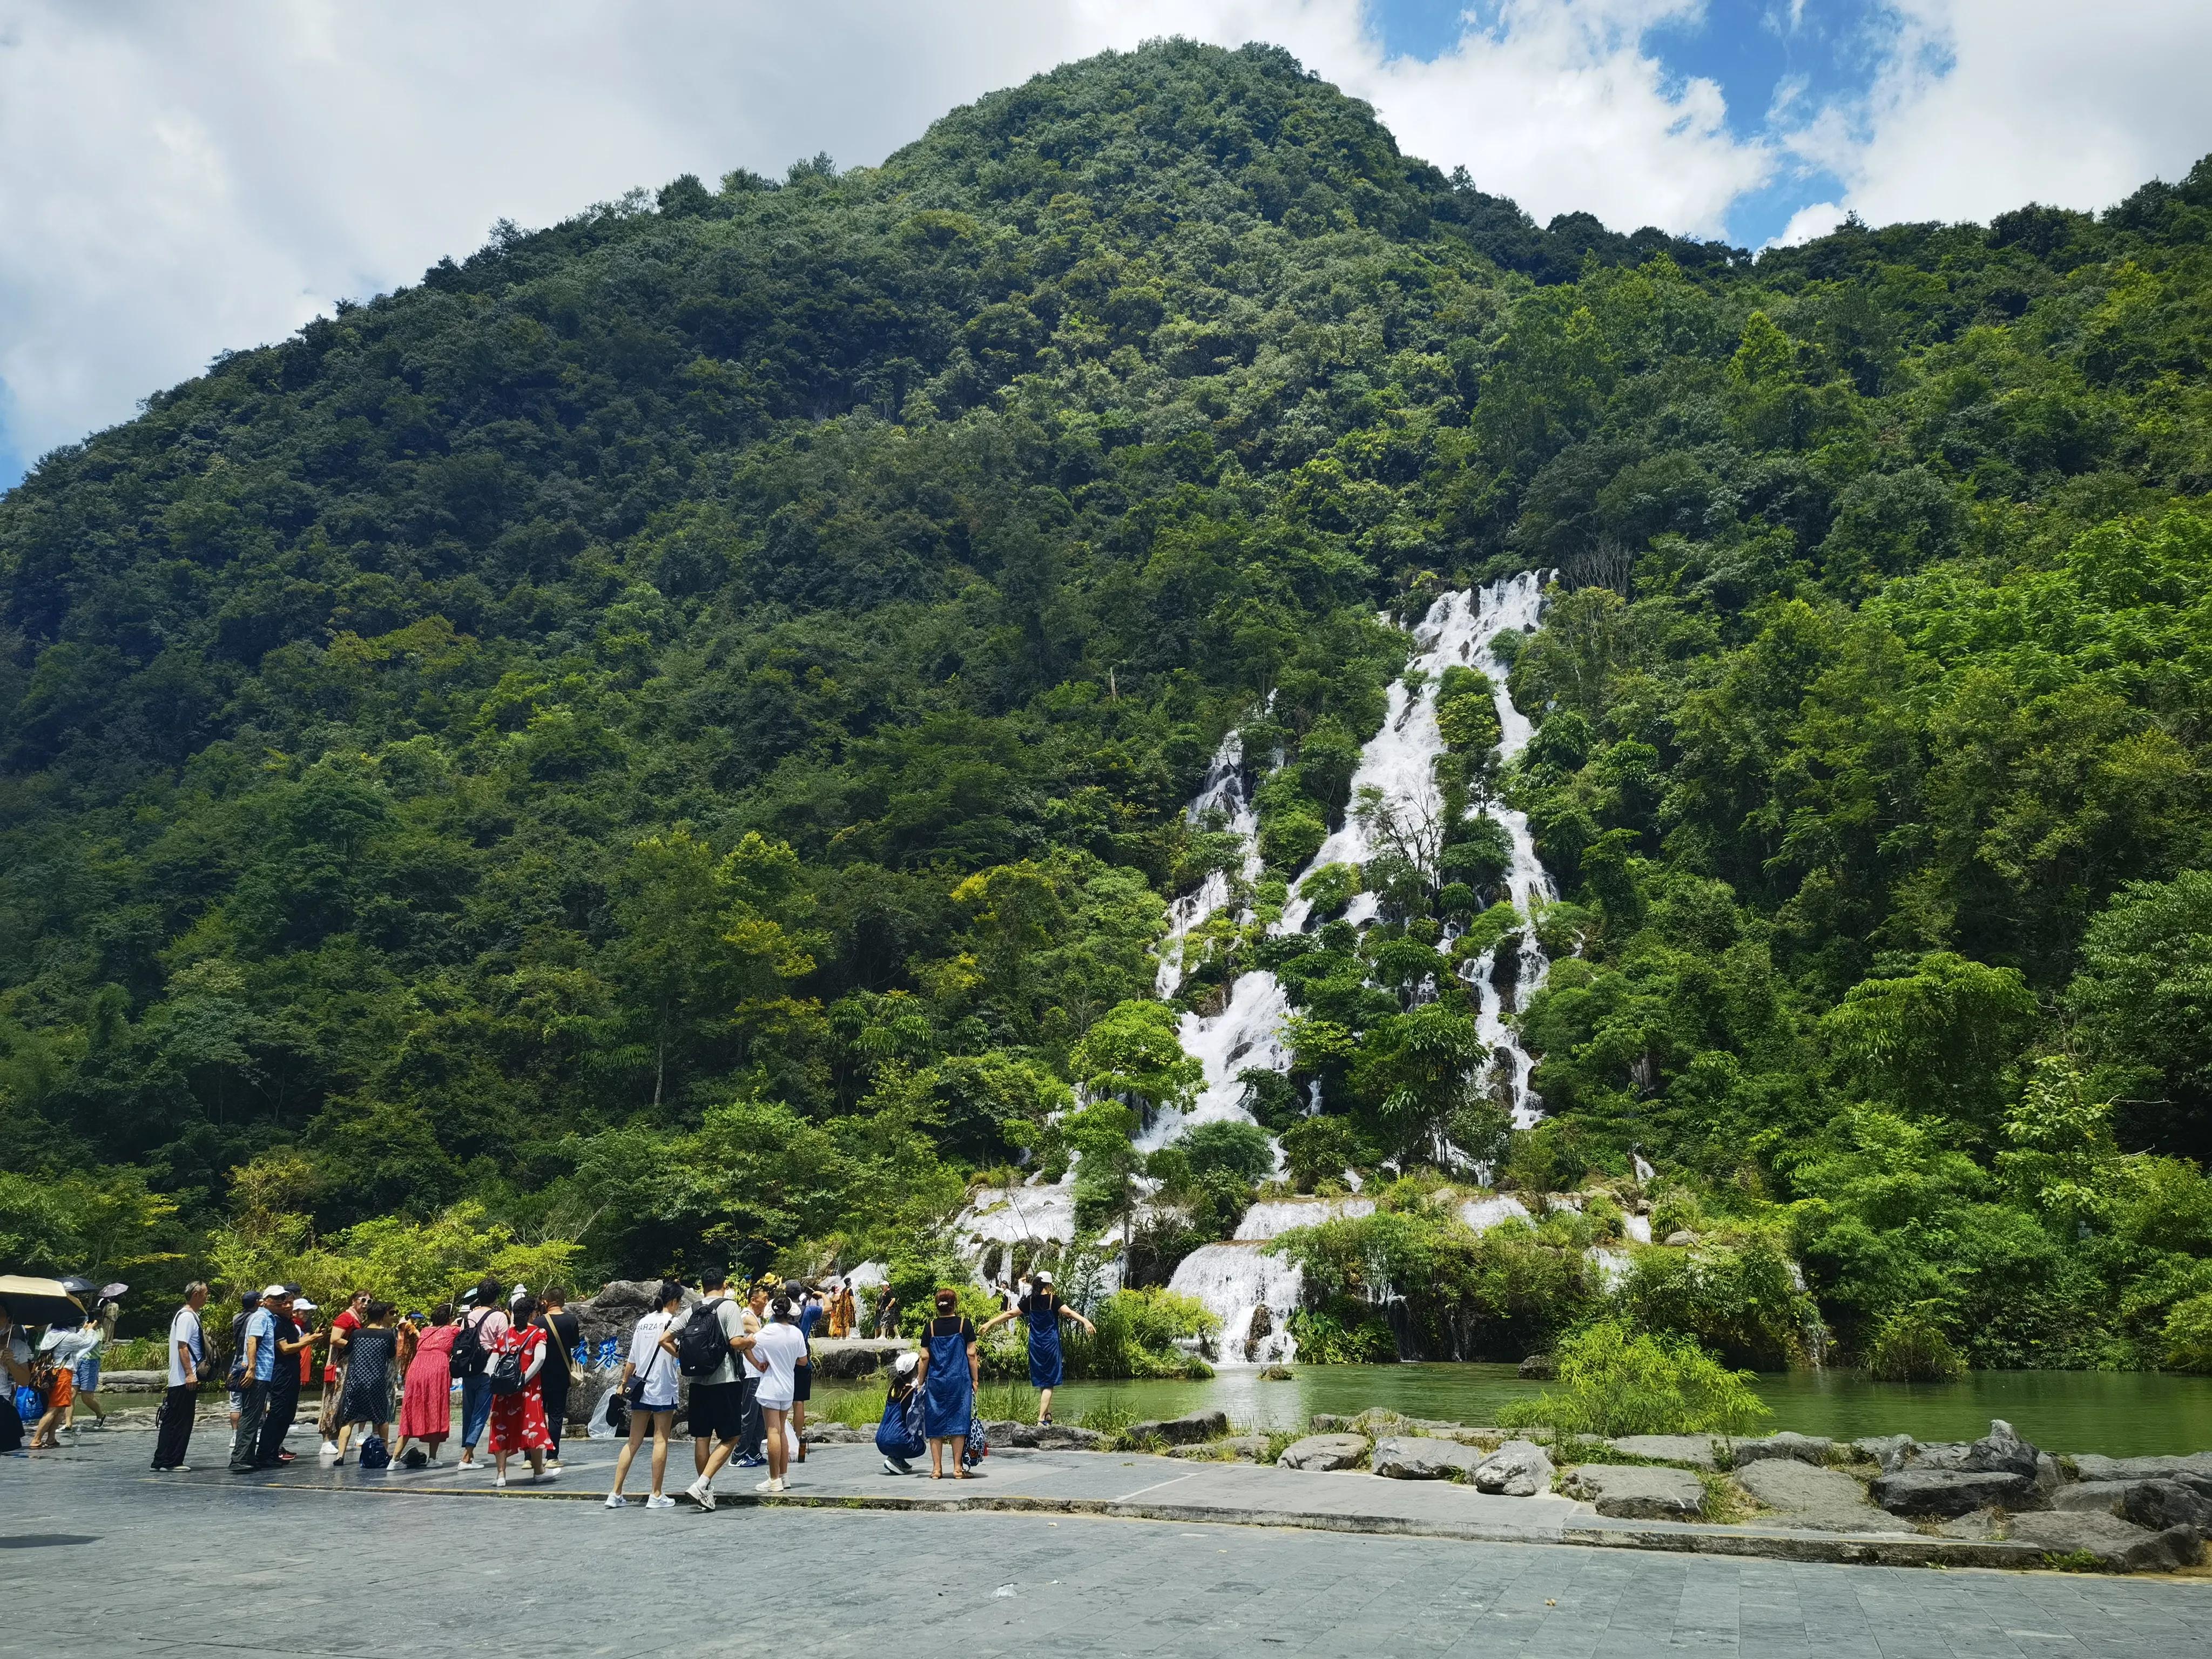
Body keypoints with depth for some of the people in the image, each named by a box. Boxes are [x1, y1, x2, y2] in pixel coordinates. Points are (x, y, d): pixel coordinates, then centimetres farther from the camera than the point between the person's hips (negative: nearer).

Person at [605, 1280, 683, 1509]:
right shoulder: (672, 1321, -7)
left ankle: (616, 1494, 7)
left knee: (633, 1441, 10)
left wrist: (624, 1383, 20)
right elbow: (665, 1340, -27)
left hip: (641, 1387, 6)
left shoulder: (643, 1321, 12)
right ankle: (656, 1496, 3)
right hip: (663, 1388, -6)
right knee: (661, 1440, 1)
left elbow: (632, 1358, 13)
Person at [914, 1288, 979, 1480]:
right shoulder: (965, 1324, -2)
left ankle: (937, 1468, 7)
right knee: (958, 1421, 3)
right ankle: (958, 1468, 3)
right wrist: (975, 1380, 5)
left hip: (935, 1381, 1)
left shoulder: (930, 1327, 2)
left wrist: (920, 1382, 12)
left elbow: (925, 1357, 3)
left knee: (935, 1424, 7)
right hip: (960, 1381, -1)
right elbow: (971, 1354, -2)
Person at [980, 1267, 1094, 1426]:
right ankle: (1041, 1419, -10)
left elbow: (1010, 1313, 6)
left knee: (1041, 1380, 18)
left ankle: (1048, 1413, 23)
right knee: (1048, 1383, -1)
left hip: (1035, 1344, 4)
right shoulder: (1053, 1299, -9)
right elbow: (1068, 1312, -23)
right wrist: (1085, 1321, -31)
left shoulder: (1029, 1301, 2)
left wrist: (990, 1323, 14)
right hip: (1051, 1344, -4)